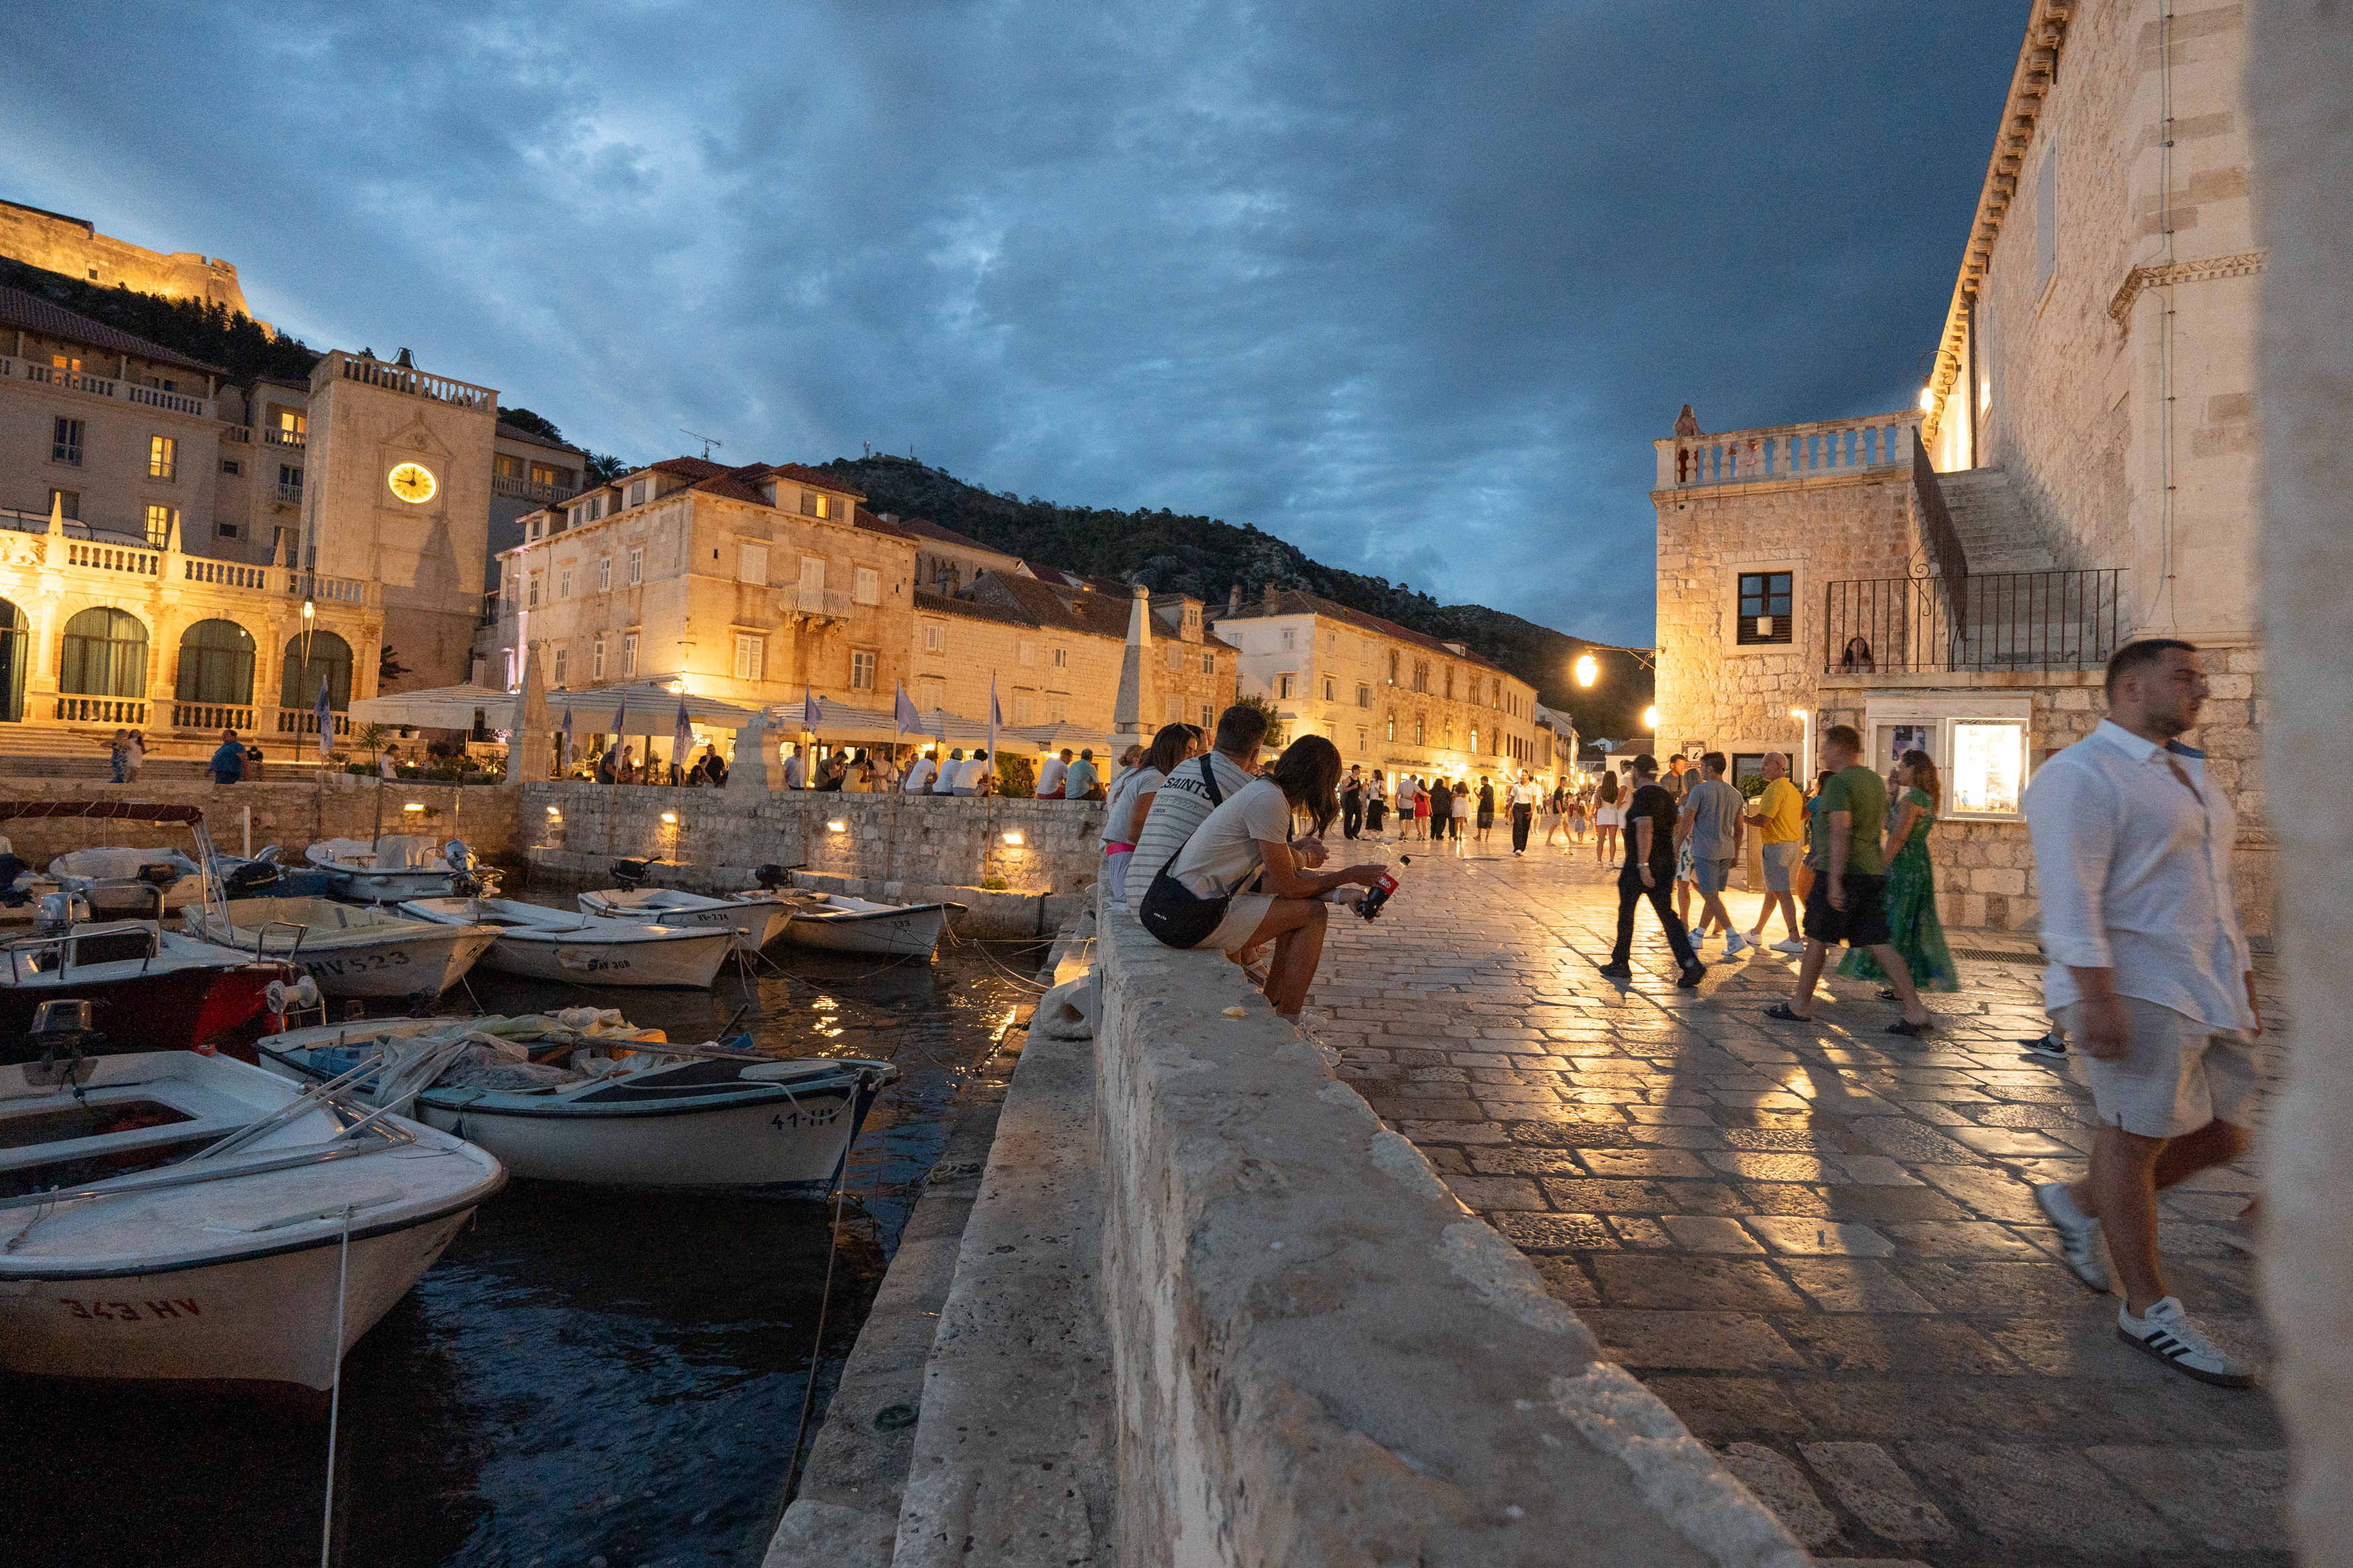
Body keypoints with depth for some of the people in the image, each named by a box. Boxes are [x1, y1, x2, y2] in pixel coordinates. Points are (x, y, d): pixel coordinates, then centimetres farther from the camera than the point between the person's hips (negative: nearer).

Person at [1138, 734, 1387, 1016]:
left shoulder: (1263, 789, 14)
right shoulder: (1269, 799, -16)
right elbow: (1288, 887, -10)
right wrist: (1351, 875, 1)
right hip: (1189, 916, -10)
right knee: (1314, 913, -3)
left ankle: (1270, 1005, 26)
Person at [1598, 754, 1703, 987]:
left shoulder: (1642, 795, -13)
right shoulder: (1667, 796, 13)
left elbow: (1644, 830, -24)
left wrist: (1643, 865, -27)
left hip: (1639, 865, -7)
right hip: (1665, 863, 7)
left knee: (1626, 912, 9)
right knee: (1668, 915, 4)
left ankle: (1620, 964, 19)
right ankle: (1691, 965, -10)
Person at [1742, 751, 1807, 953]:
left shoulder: (1775, 789, -16)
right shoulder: (1792, 789, 15)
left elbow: (1762, 821, -22)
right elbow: (1805, 814, 25)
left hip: (1776, 846, -10)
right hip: (1794, 843, 10)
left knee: (1782, 893, -8)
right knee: (1771, 890, 17)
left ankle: (1794, 940, -10)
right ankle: (1756, 933, 27)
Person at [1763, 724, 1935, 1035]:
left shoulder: (1838, 783, -12)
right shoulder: (1875, 780, 16)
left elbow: (1841, 832, -21)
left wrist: (1834, 880, -24)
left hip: (1841, 872, -8)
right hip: (1872, 871, 8)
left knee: (1817, 938, 3)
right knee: (1877, 942, 6)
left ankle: (1800, 1006, 12)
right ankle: (1915, 1011, 0)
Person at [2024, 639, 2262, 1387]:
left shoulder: (2190, 772, 19)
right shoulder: (2081, 775, -12)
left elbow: (2214, 887, 23)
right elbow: (2071, 898, -20)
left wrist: (2244, 983, 20)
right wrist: (2096, 998, -25)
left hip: (2208, 990, 9)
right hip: (2137, 990, -9)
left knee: (2222, 1138, 11)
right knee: (2136, 1139, -1)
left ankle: (2079, 1202, 30)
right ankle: (2149, 1311, 11)